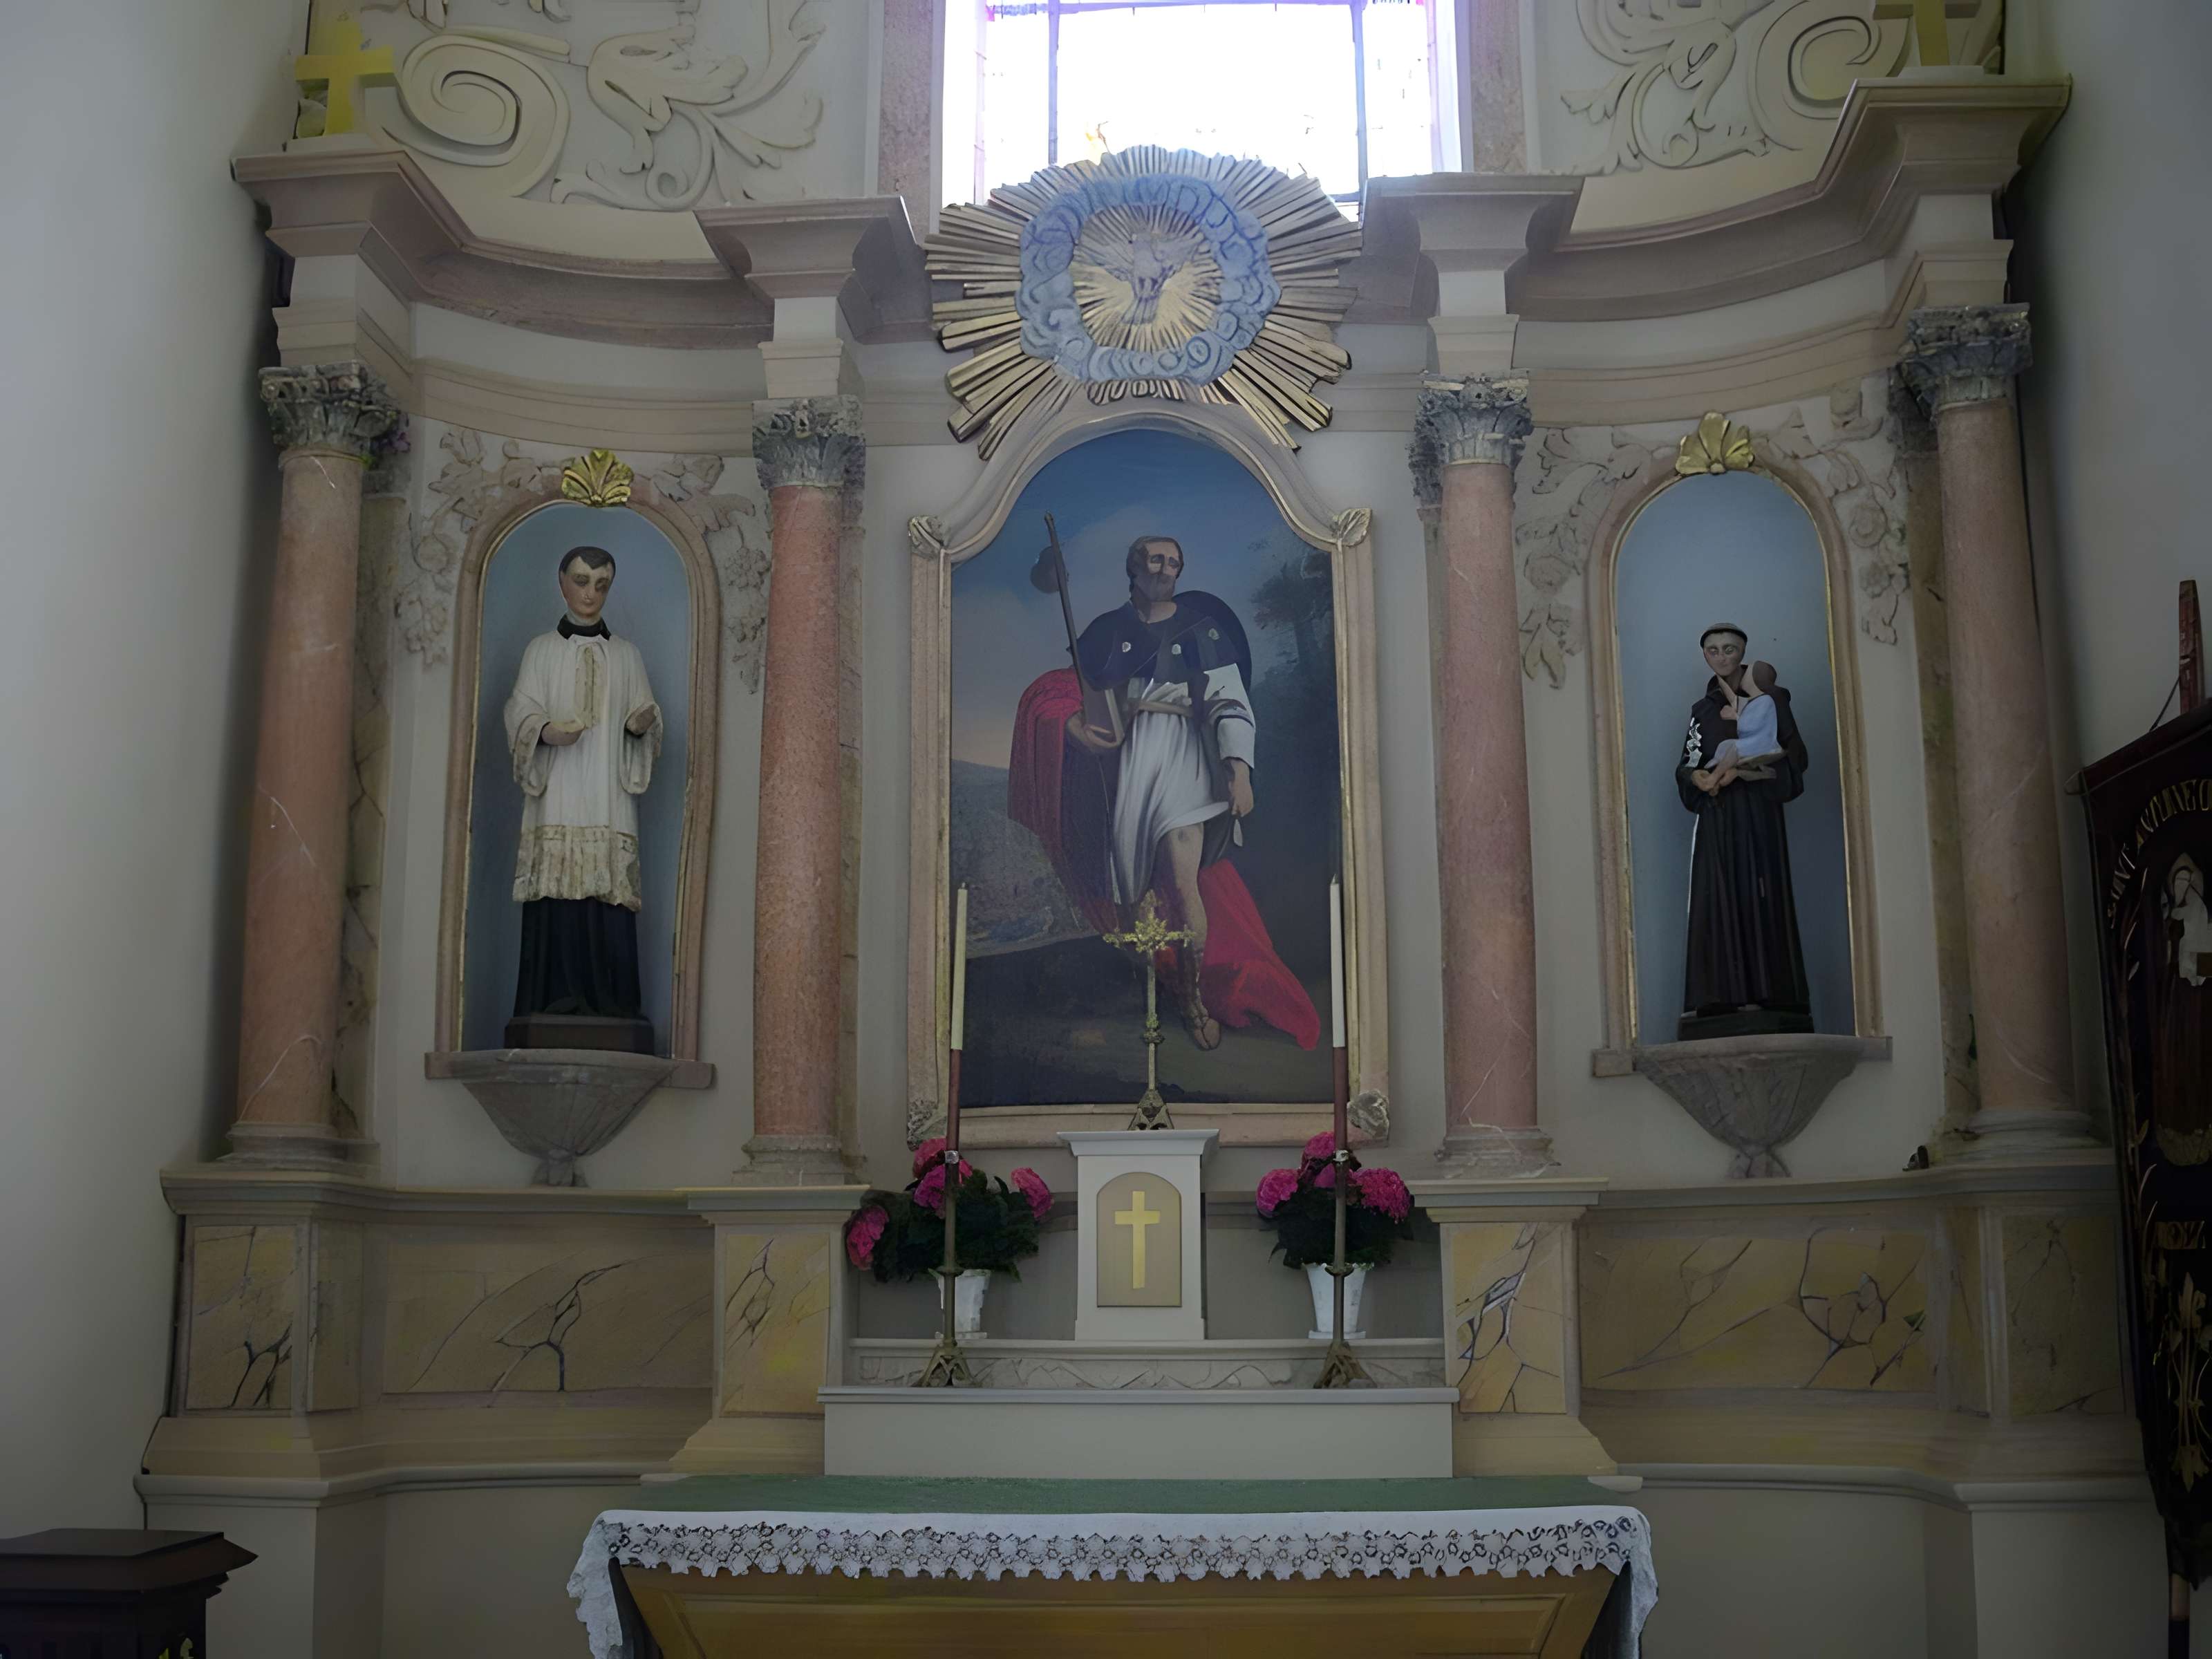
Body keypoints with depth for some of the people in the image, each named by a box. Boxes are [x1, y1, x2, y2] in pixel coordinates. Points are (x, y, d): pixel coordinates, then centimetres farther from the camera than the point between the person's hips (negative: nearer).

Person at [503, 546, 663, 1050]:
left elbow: (645, 713, 12)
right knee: (557, 898, -11)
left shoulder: (627, 655, 17)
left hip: (608, 799, 1)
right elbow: (520, 711, 5)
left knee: (610, 899, -9)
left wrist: (642, 723, -13)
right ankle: (558, 1001, -10)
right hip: (557, 797, -1)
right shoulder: (541, 650, 13)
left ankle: (609, 1003, -9)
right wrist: (545, 730, -17)